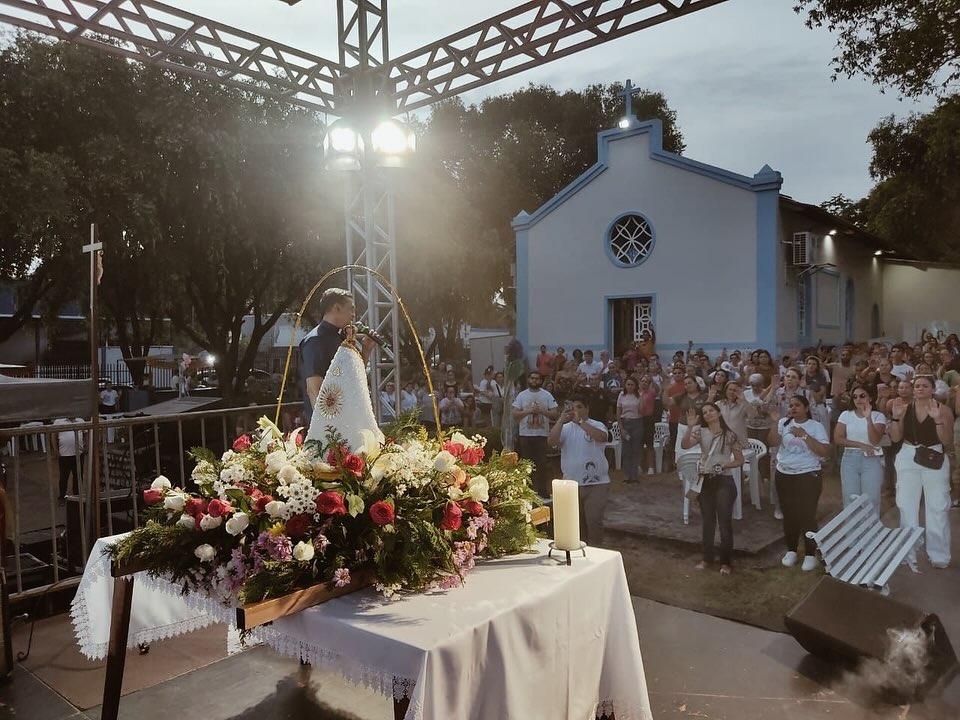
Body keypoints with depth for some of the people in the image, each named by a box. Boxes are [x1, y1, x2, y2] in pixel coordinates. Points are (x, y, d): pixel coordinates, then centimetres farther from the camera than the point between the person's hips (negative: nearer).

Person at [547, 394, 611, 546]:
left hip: (596, 483, -3)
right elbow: (551, 441, -13)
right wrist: (561, 420, -19)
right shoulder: (565, 428, 5)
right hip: (571, 484, 3)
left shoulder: (596, 425, -1)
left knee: (594, 520, -7)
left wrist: (580, 422, -27)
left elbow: (602, 437, -25)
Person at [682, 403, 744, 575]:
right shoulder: (701, 432, 0)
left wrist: (724, 465, -16)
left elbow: (740, 461, 0)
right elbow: (684, 446, -16)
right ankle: (707, 557, 28)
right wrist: (690, 426, -26)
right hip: (705, 481, 3)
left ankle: (726, 561, 14)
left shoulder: (730, 435, -5)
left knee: (725, 522, 1)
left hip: (724, 481, -3)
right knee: (708, 521, 14)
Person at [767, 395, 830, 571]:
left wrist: (804, 435, -20)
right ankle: (791, 550, 25)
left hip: (808, 476, -3)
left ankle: (810, 554, 11)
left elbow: (824, 451, -13)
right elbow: (772, 443, -10)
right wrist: (775, 422, -20)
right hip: (784, 475, 3)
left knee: (807, 515, -3)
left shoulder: (816, 426, -4)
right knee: (788, 514, 10)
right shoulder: (784, 423, 3)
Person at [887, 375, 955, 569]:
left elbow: (948, 442, -8)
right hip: (908, 459, 2)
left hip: (934, 460, -2)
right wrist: (896, 417, -12)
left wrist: (938, 419, -21)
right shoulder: (905, 408, 3)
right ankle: (909, 554, 19)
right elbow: (896, 438, 2)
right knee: (907, 507, 8)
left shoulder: (943, 409, -3)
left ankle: (939, 556, 14)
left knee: (937, 509, 2)